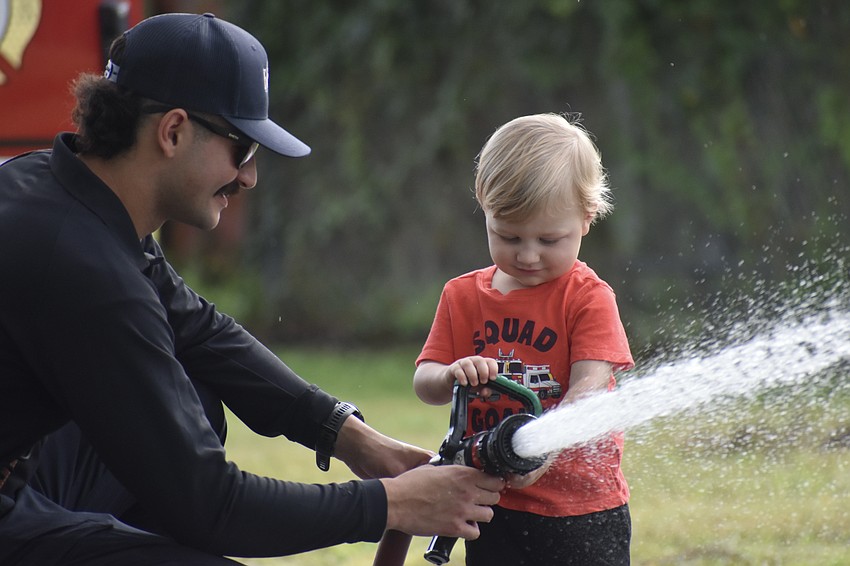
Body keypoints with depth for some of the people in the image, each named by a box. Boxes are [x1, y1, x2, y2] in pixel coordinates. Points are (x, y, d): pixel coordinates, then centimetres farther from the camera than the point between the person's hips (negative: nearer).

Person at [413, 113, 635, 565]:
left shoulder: (588, 298, -6)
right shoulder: (462, 297, 7)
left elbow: (590, 387, -17)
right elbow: (424, 382, 2)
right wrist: (451, 378, -23)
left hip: (582, 510, -3)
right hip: (495, 514, 3)